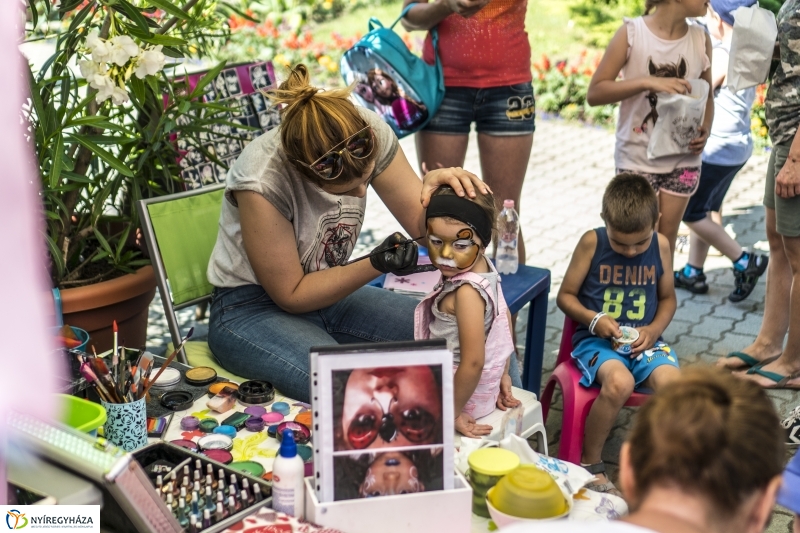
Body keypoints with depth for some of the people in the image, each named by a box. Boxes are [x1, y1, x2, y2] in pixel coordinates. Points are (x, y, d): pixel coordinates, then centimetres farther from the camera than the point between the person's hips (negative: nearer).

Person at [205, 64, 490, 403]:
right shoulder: (261, 181, -29)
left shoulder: (369, 134, -17)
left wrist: (436, 190, -29)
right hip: (252, 308, -5)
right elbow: (291, 294, -18)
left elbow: (422, 226, -6)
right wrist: (375, 266, -29)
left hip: (329, 291, 6)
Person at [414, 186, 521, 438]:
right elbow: (506, 318, 8)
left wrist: (453, 412, -19)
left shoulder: (467, 292, -32)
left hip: (461, 393, -9)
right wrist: (503, 374, 16)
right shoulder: (484, 268, -5)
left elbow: (473, 362, -31)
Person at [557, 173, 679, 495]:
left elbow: (667, 298, 15)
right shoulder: (592, 243, -6)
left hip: (643, 341, 3)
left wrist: (654, 330, -4)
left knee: (672, 383, -28)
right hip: (596, 339, -3)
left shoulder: (661, 246, 2)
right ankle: (589, 463, -10)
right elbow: (565, 295, 1)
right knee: (620, 382, -34)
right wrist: (594, 320, -16)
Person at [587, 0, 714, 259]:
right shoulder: (631, 33, -12)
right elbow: (594, 93, -14)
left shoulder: (700, 38, -2)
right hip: (637, 159, -3)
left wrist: (705, 129, -8)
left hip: (683, 161, 3)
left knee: (666, 243, 12)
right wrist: (647, 82, -26)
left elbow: (706, 94, 12)